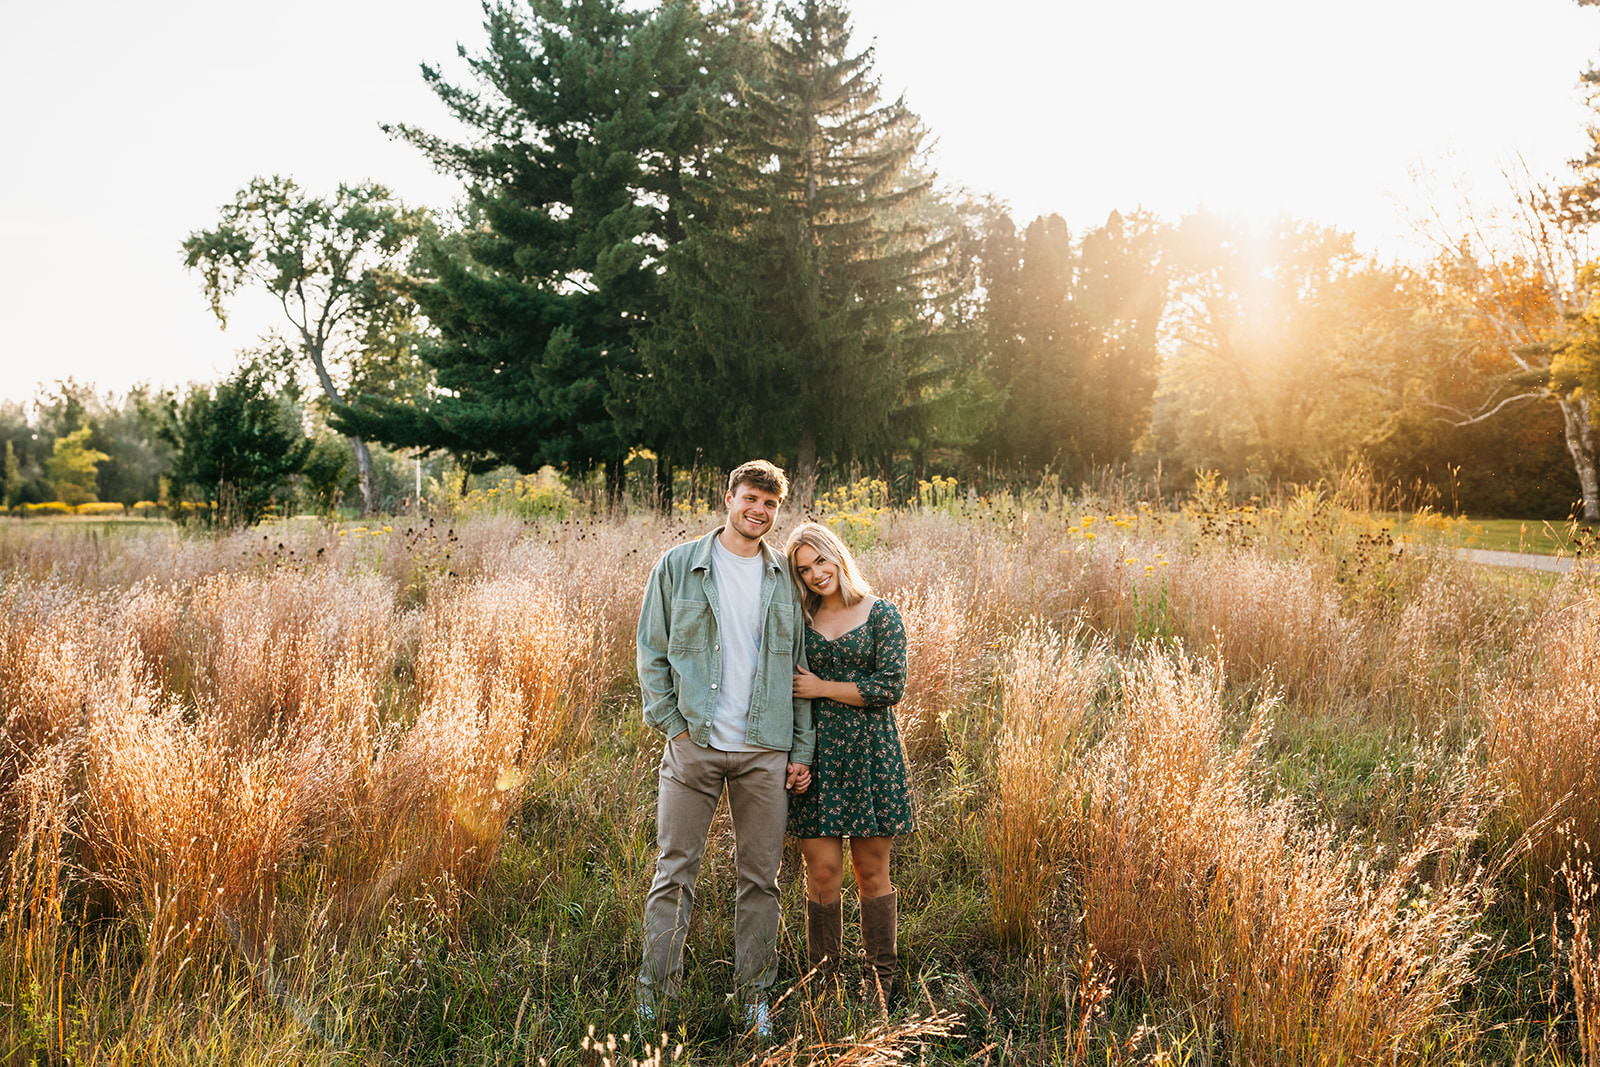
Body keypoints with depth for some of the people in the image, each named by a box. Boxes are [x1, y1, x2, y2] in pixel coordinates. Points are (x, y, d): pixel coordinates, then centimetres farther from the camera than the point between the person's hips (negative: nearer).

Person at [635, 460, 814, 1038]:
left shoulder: (785, 578, 9)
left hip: (766, 750, 2)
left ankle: (755, 995, 22)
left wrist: (801, 749, 6)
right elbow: (651, 653, 3)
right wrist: (673, 724, -5)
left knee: (760, 877, 9)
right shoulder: (678, 566, 3)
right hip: (693, 744, -2)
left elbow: (799, 666, 11)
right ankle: (653, 999, 12)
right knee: (675, 872, 1)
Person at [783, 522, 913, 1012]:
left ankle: (880, 983, 17)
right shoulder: (800, 621, 9)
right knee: (822, 871, 1)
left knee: (872, 872, 5)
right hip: (815, 755, 2)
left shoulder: (882, 616, 1)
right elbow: (785, 690, 10)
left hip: (869, 754, -2)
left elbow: (890, 687, -8)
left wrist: (822, 688, -8)